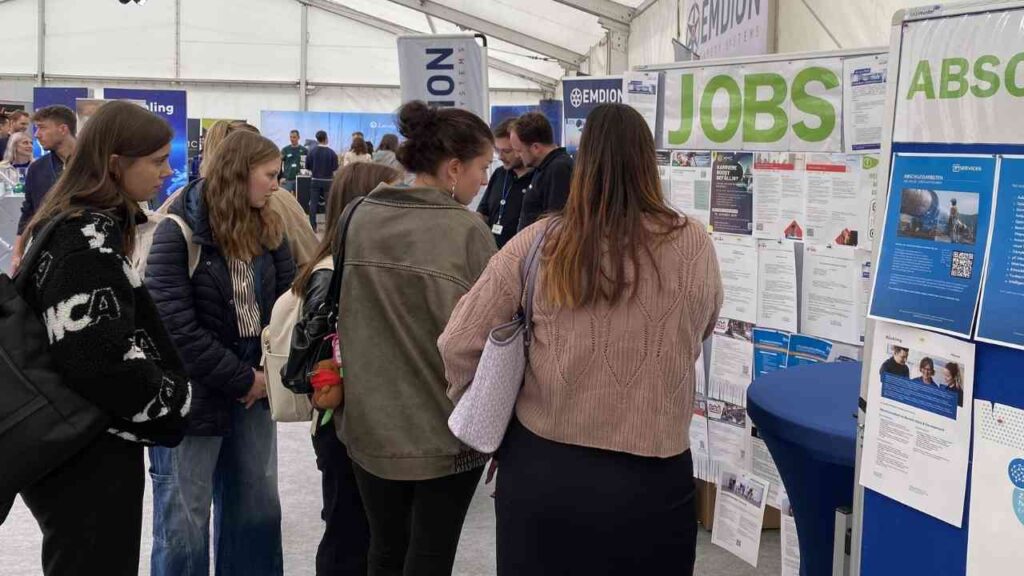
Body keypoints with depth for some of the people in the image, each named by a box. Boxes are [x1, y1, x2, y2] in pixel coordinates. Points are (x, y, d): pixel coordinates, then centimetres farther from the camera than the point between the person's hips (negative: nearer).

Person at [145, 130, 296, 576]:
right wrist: (242, 379, -16)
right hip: (193, 393, -6)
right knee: (184, 520, 6)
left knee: (257, 505, 18)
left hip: (255, 386, 6)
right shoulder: (180, 231, -15)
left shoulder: (268, 227, 4)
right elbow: (175, 326, -20)